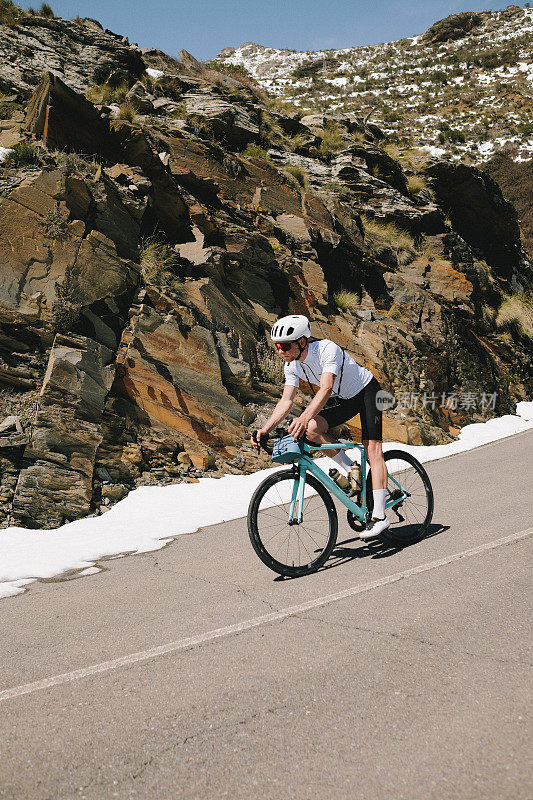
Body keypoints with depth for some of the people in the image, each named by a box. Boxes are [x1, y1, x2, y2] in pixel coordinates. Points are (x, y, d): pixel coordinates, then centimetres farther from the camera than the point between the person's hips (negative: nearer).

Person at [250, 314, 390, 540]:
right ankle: (351, 472, -1)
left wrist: (304, 417, -59)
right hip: (342, 399, 7)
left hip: (367, 391, -6)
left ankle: (379, 516, -18)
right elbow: (286, 400, -14)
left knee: (372, 449, -17)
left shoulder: (328, 349, -32)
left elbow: (326, 388, -44)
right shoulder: (292, 365, -11)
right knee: (312, 429, -19)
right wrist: (264, 430, -27)